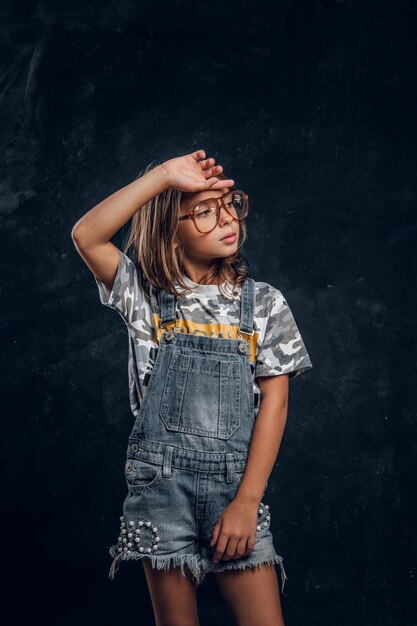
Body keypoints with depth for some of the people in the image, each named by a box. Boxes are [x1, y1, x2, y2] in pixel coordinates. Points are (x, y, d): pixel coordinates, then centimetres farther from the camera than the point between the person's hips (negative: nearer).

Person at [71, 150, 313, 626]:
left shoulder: (264, 303, 4)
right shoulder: (146, 295, 2)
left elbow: (274, 401, -1)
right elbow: (86, 236, -14)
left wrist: (247, 501, -9)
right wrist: (163, 175, -17)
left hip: (237, 483, 1)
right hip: (161, 481, 0)